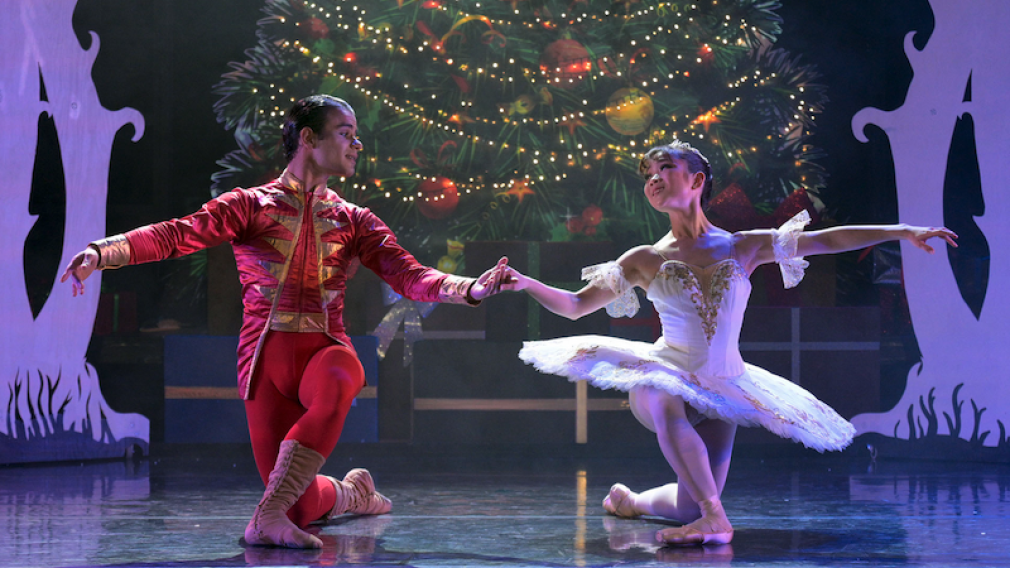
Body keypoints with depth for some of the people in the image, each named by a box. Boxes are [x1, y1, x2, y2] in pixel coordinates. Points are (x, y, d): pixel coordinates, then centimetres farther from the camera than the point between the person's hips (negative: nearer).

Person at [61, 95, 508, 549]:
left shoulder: (354, 221, 12)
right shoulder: (250, 206, 4)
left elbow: (410, 276, 0)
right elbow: (176, 235, -8)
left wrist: (470, 290, -19)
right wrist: (103, 251, -25)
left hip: (325, 352, 1)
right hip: (267, 356, -1)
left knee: (335, 389, -39)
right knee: (302, 508, -2)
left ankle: (269, 517, -37)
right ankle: (350, 493, 35)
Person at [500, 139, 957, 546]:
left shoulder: (743, 248, 0)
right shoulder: (645, 260, 0)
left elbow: (826, 240, -1)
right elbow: (576, 306, 2)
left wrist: (903, 231, -5)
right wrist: (525, 284, -16)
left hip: (722, 388, 2)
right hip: (664, 378, -2)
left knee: (689, 508, 1)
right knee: (662, 399, -40)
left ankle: (633, 500, 36)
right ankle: (714, 518, -39)